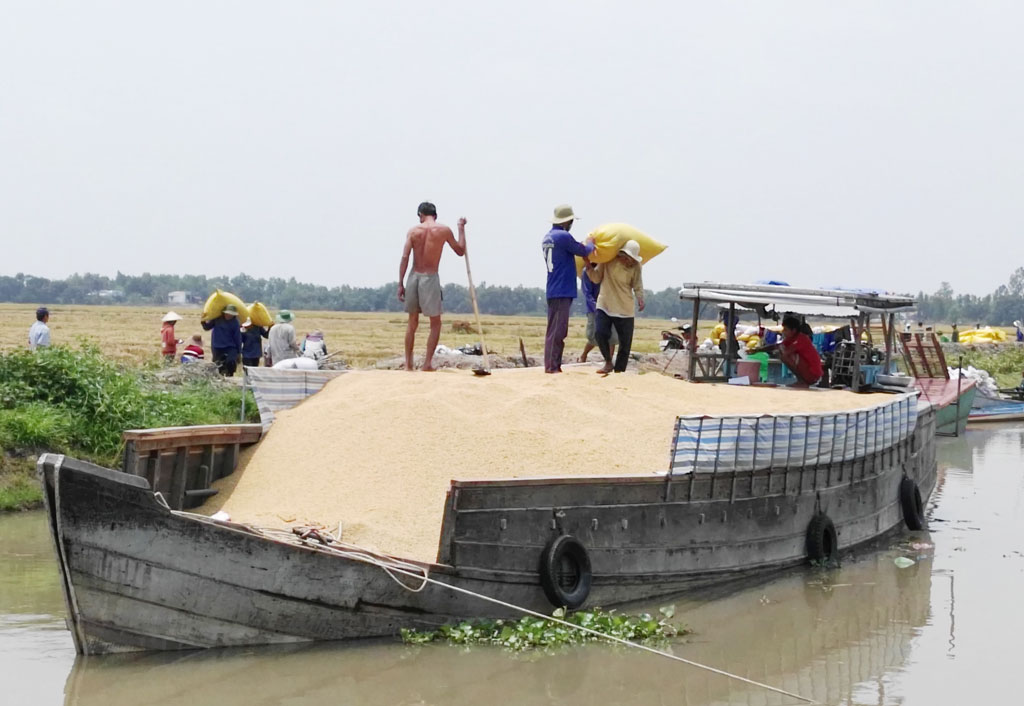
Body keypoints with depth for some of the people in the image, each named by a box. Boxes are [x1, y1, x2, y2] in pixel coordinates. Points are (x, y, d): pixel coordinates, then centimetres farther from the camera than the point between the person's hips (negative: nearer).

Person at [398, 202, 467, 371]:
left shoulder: (413, 231, 2)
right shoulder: (444, 230, -2)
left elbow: (404, 258, -5)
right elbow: (460, 251, 10)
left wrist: (400, 284, -2)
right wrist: (461, 228, 21)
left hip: (414, 276, 3)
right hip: (430, 278, -3)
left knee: (412, 322, 15)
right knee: (435, 323, 8)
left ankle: (408, 363, 15)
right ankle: (427, 363, 0)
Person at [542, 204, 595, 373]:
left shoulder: (547, 238, 14)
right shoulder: (563, 237, -14)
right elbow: (584, 251, -4)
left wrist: (584, 246, 23)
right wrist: (590, 244, 16)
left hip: (553, 291, 9)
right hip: (562, 291, -9)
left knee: (556, 331, 12)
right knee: (557, 331, -9)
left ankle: (553, 366, 14)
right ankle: (552, 367, -11)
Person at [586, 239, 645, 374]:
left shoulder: (635, 266, -7)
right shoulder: (607, 260, -6)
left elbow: (638, 286, -9)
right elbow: (596, 278, 2)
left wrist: (640, 299, -27)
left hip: (625, 310, 0)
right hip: (604, 305, 0)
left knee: (625, 343, 1)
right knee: (601, 333, -16)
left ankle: (619, 371, 13)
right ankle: (608, 363, 5)